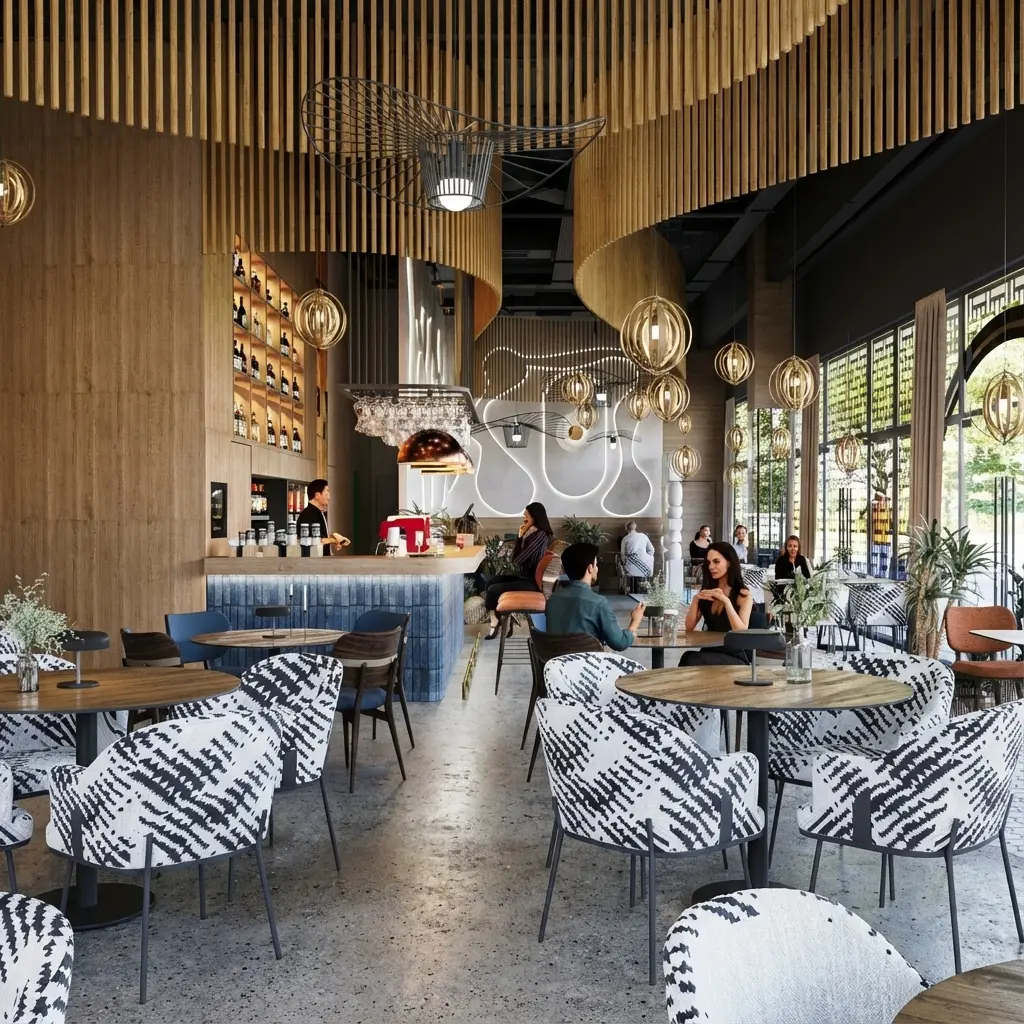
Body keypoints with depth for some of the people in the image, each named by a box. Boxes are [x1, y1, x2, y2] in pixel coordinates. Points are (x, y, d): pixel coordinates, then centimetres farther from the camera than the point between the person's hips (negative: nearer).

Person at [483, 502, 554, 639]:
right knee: (491, 581, 9)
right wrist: (521, 536, -3)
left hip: (531, 582, -10)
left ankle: (495, 623, 12)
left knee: (492, 590, -8)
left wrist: (521, 536, -9)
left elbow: (518, 558, -21)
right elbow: (515, 557, 6)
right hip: (524, 576, 10)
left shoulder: (540, 535, -20)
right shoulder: (531, 533, 7)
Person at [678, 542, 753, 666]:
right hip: (709, 653, 4)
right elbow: (689, 628, 7)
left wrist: (726, 601, -23)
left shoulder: (743, 595, 0)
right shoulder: (706, 592, 13)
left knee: (692, 660, -32)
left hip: (733, 658, -3)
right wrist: (695, 599, -7)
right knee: (688, 657, -32)